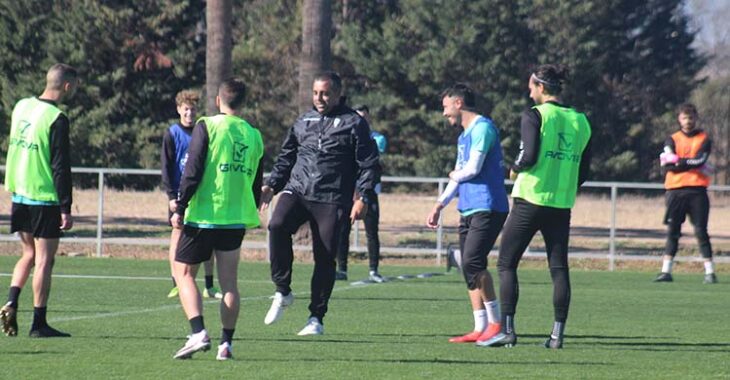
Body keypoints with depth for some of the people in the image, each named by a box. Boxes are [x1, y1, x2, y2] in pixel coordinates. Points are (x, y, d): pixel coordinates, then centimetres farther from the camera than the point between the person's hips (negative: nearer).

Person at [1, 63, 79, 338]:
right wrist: (66, 209, -14)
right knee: (44, 260, 0)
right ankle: (39, 323, 1)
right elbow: (61, 167, -16)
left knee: (28, 255, 19)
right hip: (45, 199, -7)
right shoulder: (57, 119, -16)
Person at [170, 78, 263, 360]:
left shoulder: (207, 126, -6)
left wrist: (180, 208, -7)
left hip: (203, 214, -4)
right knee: (229, 282, 8)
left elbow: (193, 170, -11)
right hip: (236, 217, 4)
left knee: (184, 273, 5)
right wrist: (251, 215, 26)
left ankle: (198, 333, -12)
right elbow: (257, 181, 15)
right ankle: (226, 343, 6)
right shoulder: (253, 135, 8)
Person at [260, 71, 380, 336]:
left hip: (332, 200, -3)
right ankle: (282, 292, -14)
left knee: (325, 257, -3)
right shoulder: (303, 122, 17)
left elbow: (368, 164, 0)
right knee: (277, 225, -26)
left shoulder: (354, 123, 2)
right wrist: (271, 185, 15)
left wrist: (364, 197, -10)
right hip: (297, 191, 3)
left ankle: (316, 318, 9)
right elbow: (286, 157, 26)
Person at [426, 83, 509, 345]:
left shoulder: (482, 128, -9)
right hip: (469, 210, 10)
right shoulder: (464, 134, 21)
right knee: (469, 267, 5)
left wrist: (455, 175, 5)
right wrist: (440, 205, 22)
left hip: (487, 208, -10)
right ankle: (480, 328, 6)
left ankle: (495, 322, -12)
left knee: (473, 262, -18)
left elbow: (473, 169, -16)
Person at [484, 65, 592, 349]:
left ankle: (507, 329, -4)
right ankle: (558, 333, 3)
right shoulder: (580, 121, 9)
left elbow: (529, 157, -18)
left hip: (530, 200, -5)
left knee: (506, 264, 4)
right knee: (559, 268, 7)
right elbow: (583, 172, 10)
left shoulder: (535, 115, -7)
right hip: (562, 205, 5)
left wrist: (515, 168, 2)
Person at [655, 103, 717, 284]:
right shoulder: (673, 139, 10)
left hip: (697, 190, -1)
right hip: (675, 190, 1)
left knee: (701, 231, -4)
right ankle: (666, 271, 2)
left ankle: (710, 272, -3)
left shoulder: (704, 139, 8)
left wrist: (678, 161, -6)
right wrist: (690, 164, -8)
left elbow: (699, 160, -9)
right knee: (672, 232, 2)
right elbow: (667, 165, -4)